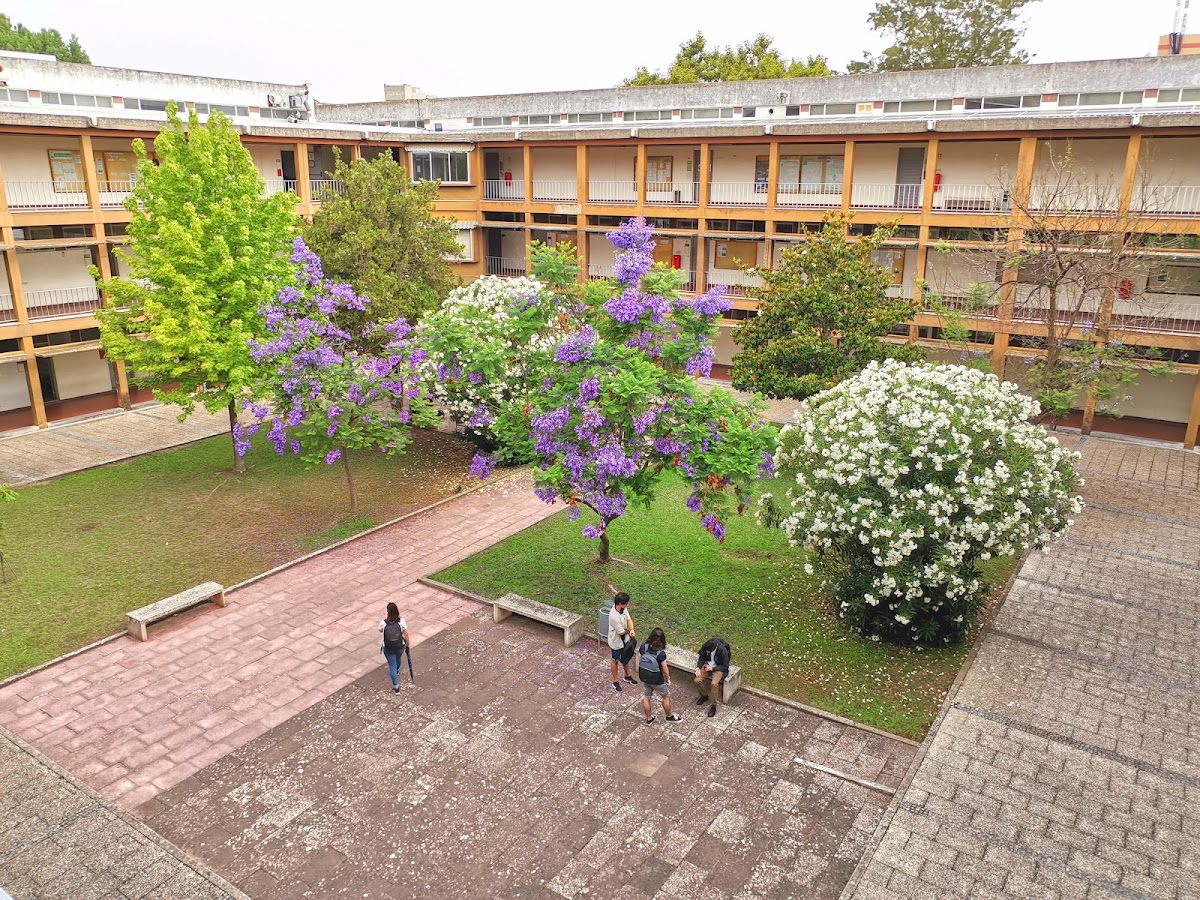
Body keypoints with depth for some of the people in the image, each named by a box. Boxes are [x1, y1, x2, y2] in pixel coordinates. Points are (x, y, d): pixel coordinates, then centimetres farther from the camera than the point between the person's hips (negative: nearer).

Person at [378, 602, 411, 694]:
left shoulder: (383, 623, -23)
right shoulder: (401, 621, -22)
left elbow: (380, 630, 0)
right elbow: (406, 634, -13)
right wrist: (408, 643, 4)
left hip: (388, 648, -2)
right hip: (400, 647, 2)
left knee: (392, 665, 14)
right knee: (397, 659, 33)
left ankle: (396, 687, 17)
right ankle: (397, 671, 64)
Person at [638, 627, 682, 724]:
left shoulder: (643, 647, -18)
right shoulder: (661, 654, -30)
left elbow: (639, 661, -4)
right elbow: (665, 669, -20)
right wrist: (668, 679, -1)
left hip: (644, 678, 4)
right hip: (657, 681, -4)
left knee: (646, 697, 23)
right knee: (666, 697, 21)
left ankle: (649, 719, 39)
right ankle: (669, 716, 40)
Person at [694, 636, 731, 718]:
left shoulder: (723, 650, -29)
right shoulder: (705, 647, -17)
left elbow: (725, 666, -18)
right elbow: (702, 657, 2)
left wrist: (712, 668, -24)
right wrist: (698, 667, -14)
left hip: (718, 668, -5)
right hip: (708, 665, 5)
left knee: (714, 683, -30)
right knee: (697, 680, -17)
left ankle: (713, 706, -13)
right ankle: (704, 696, 13)